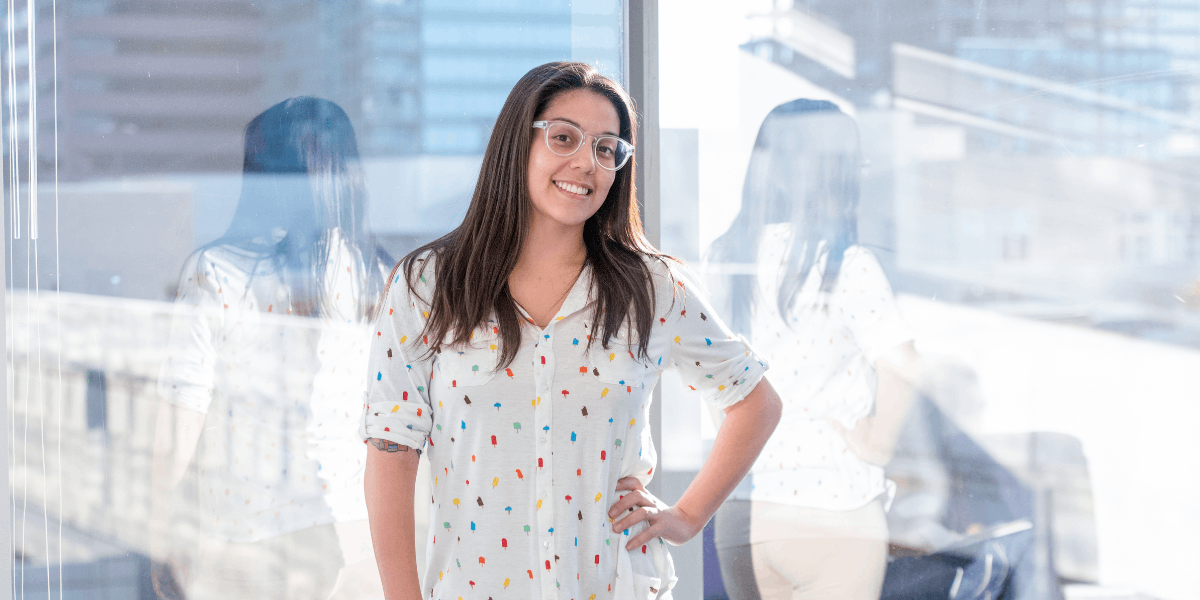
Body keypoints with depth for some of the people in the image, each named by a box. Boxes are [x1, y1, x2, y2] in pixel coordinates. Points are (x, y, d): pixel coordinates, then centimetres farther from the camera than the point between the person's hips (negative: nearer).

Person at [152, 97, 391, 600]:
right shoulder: (382, 279, -1)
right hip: (351, 534, 3)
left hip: (242, 533, -2)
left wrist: (160, 520, 5)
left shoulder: (216, 270, -8)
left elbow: (182, 415, -8)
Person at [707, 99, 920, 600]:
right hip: (832, 510, -5)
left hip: (737, 514, 5)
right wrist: (877, 442, -7)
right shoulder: (846, 264, -12)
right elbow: (901, 363, -20)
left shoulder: (724, 259, 4)